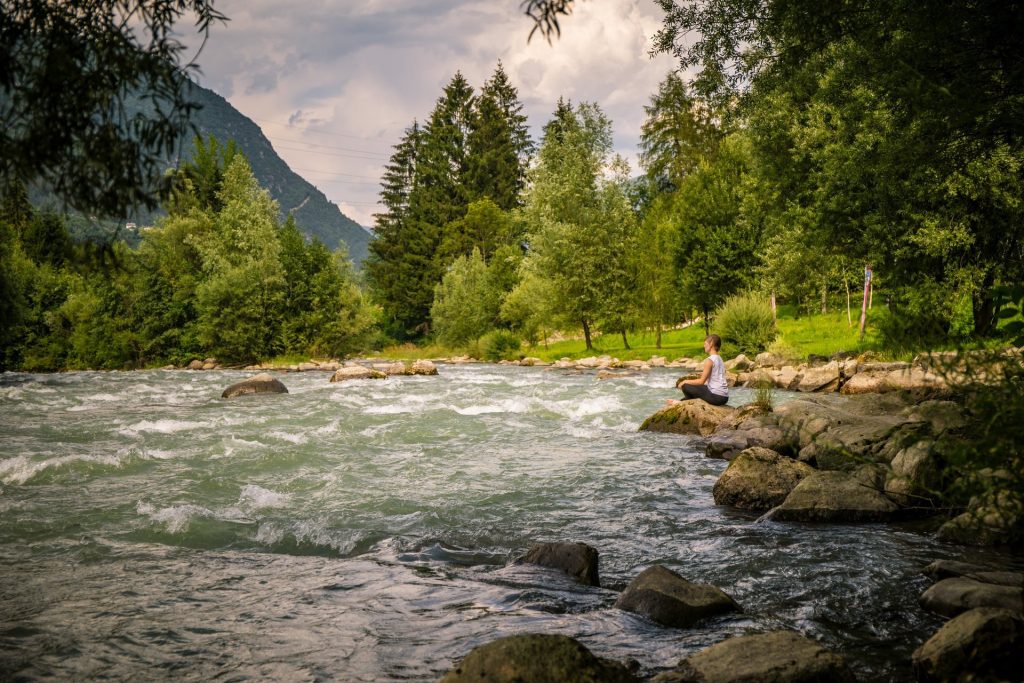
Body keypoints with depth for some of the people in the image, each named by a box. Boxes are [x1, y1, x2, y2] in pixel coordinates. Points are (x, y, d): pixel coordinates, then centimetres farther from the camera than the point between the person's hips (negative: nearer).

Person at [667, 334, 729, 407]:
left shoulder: (710, 360, -12)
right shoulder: (719, 359, 14)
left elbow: (701, 381, -12)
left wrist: (685, 381, -1)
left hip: (716, 396, -9)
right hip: (724, 397, 9)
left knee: (686, 386, 1)